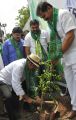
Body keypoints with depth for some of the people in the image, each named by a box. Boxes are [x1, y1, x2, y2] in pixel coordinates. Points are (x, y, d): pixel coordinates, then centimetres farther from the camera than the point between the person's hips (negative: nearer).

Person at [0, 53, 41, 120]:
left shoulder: (30, 67, -10)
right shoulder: (19, 66, -35)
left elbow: (30, 82, -4)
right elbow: (15, 84, -40)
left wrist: (35, 96, -10)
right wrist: (27, 98, -36)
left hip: (15, 82, 9)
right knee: (9, 97, -31)